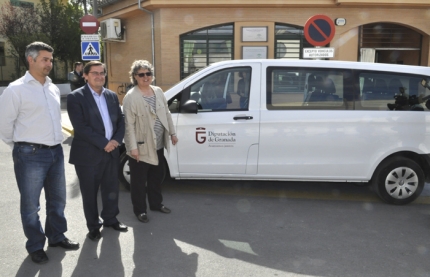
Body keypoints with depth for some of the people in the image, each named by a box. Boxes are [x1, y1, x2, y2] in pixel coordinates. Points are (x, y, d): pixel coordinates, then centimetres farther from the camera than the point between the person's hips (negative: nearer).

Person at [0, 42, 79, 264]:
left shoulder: (54, 88, 10)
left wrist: (55, 143, 15)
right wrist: (22, 146, 3)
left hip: (56, 152, 6)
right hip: (31, 155, -6)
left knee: (57, 199, 17)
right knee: (31, 204, 6)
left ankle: (57, 237, 35)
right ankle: (35, 246, 22)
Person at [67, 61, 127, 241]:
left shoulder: (112, 96, 10)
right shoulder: (76, 97, -8)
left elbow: (120, 120, 9)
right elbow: (80, 127, -17)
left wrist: (116, 140, -8)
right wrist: (104, 143, -18)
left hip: (111, 151, 5)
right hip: (88, 154, -5)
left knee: (112, 189, 15)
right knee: (90, 192, 8)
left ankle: (110, 219, 35)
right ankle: (93, 226, 24)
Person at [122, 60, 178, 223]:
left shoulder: (158, 91, 7)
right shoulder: (131, 97, -14)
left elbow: (167, 114, 15)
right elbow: (129, 124, -17)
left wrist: (172, 133, 14)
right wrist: (133, 147, -20)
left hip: (158, 145, 6)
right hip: (141, 146, -6)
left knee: (156, 177, 20)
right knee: (139, 180, 7)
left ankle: (156, 203, 38)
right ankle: (140, 210, 23)